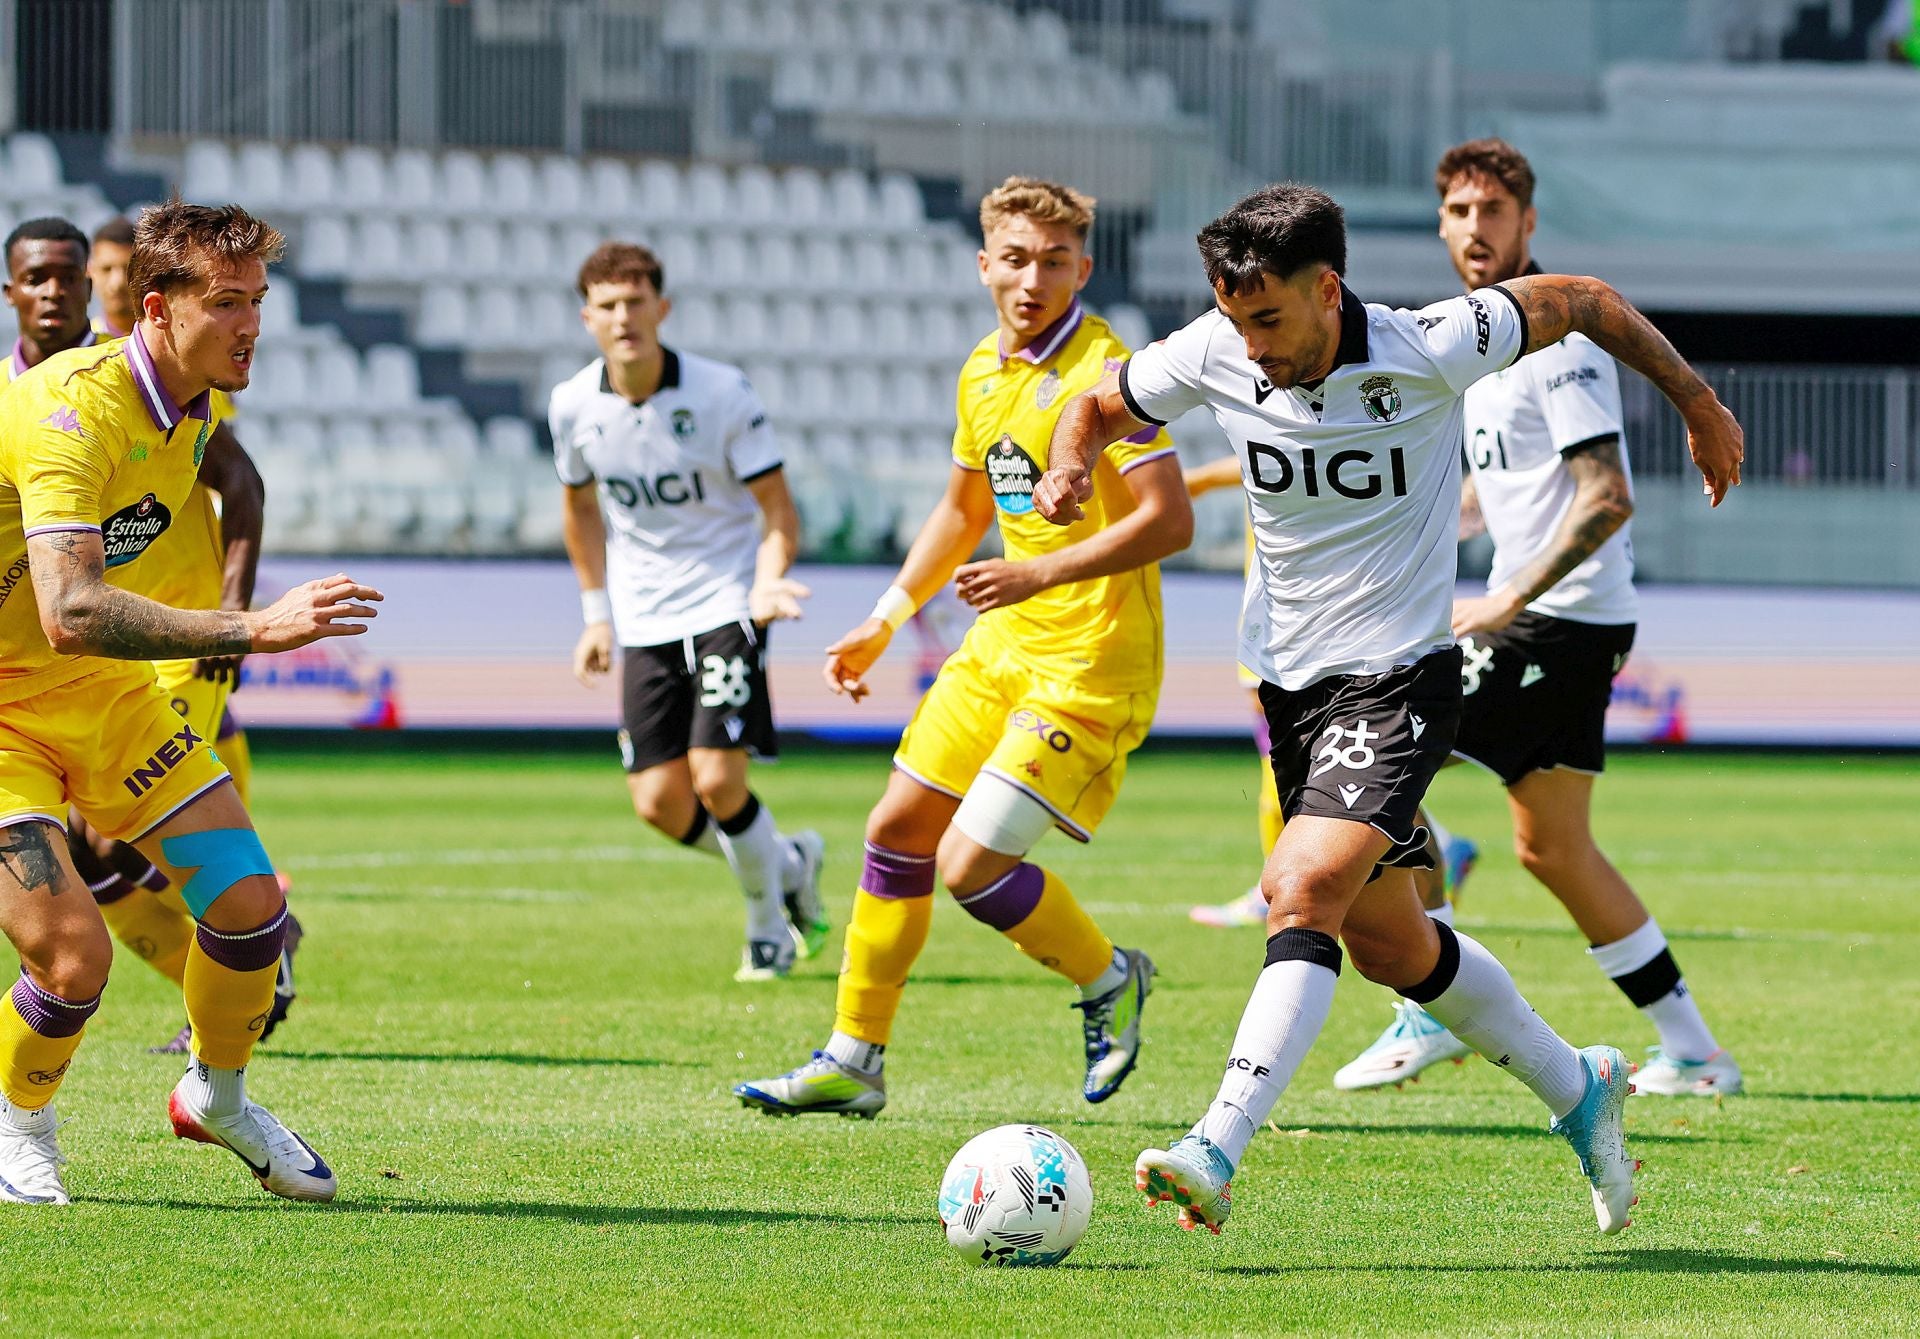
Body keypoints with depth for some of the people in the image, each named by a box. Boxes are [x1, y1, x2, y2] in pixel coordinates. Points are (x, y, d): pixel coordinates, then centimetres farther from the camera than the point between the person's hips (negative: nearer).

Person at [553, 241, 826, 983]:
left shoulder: (722, 393, -13)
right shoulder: (573, 407, -2)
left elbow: (777, 512, -6)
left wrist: (766, 585, -25)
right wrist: (596, 614, 14)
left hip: (724, 607, -4)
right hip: (643, 623, 4)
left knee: (716, 778, -16)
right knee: (660, 803, -5)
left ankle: (769, 920, 12)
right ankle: (788, 863, 23)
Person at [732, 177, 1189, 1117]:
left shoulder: (1106, 373, -17)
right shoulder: (983, 371, 10)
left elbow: (1169, 521, -23)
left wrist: (1041, 572, -28)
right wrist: (886, 622, 24)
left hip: (1090, 667, -9)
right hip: (1002, 647, 9)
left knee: (970, 866, -14)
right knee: (897, 832, 10)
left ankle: (1108, 979, 13)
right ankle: (853, 1060, 21)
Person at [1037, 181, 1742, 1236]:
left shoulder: (1430, 352, -19)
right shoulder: (1212, 356, -8)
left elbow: (1578, 302, -3)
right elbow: (1099, 407, 10)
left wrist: (1699, 406, 8)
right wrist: (1070, 468, -14)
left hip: (1398, 682, -6)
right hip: (1289, 679, 6)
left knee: (1302, 888, -26)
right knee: (1384, 942, 17)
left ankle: (1216, 1151, -34)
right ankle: (1574, 1088, 38)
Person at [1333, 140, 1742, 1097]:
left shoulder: (1553, 337, -14)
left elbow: (1607, 497, -21)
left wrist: (1506, 602, -23)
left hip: (1561, 618, -10)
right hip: (1531, 617, 10)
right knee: (1552, 848, 12)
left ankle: (1429, 1012, -6)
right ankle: (1692, 1052, 16)